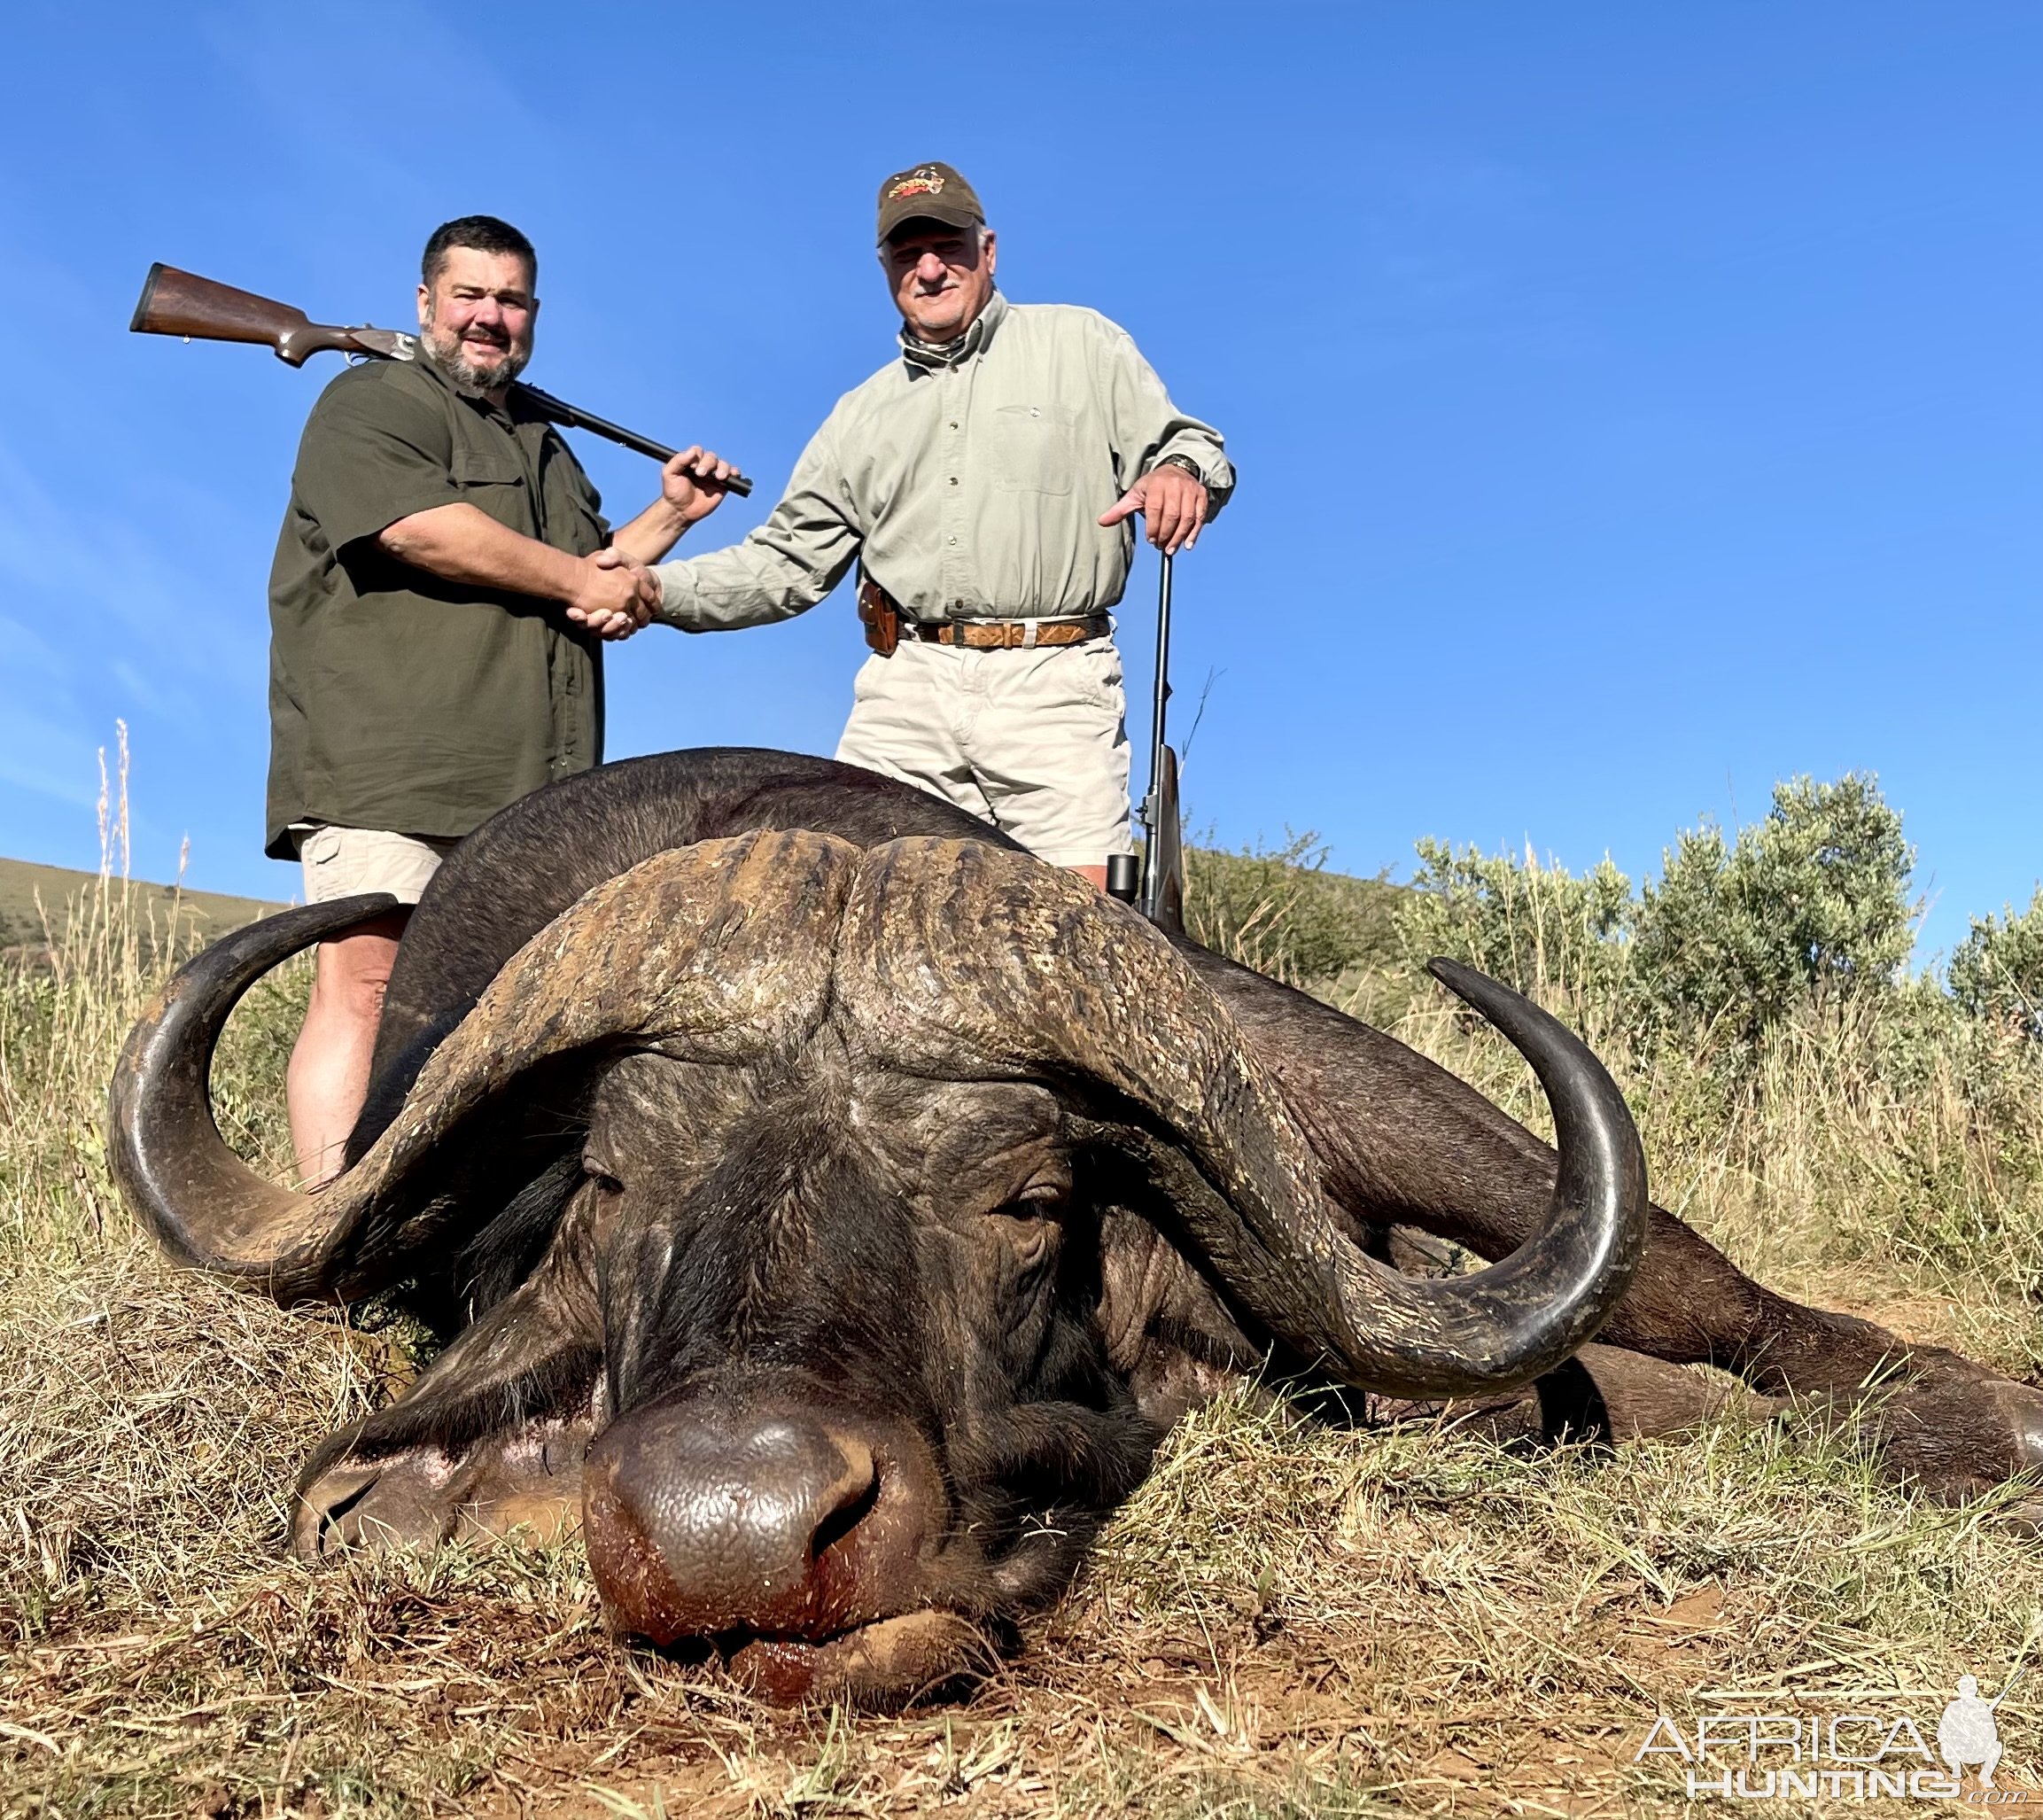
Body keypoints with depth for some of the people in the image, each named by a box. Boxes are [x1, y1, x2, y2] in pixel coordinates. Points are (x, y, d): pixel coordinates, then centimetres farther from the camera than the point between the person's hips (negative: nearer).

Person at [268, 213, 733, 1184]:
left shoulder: (547, 448, 30)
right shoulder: (370, 404, 6)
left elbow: (600, 588, 36)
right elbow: (422, 529, -13)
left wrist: (671, 513, 26)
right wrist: (582, 580, -6)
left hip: (530, 790, 7)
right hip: (387, 768, -7)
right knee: (363, 987, -12)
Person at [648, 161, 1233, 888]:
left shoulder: (1082, 343, 14)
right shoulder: (862, 414, 23)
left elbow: (1181, 445, 10)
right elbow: (787, 562, 20)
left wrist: (1182, 471, -15)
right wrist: (657, 590, 5)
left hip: (1050, 687, -3)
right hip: (906, 690, 3)